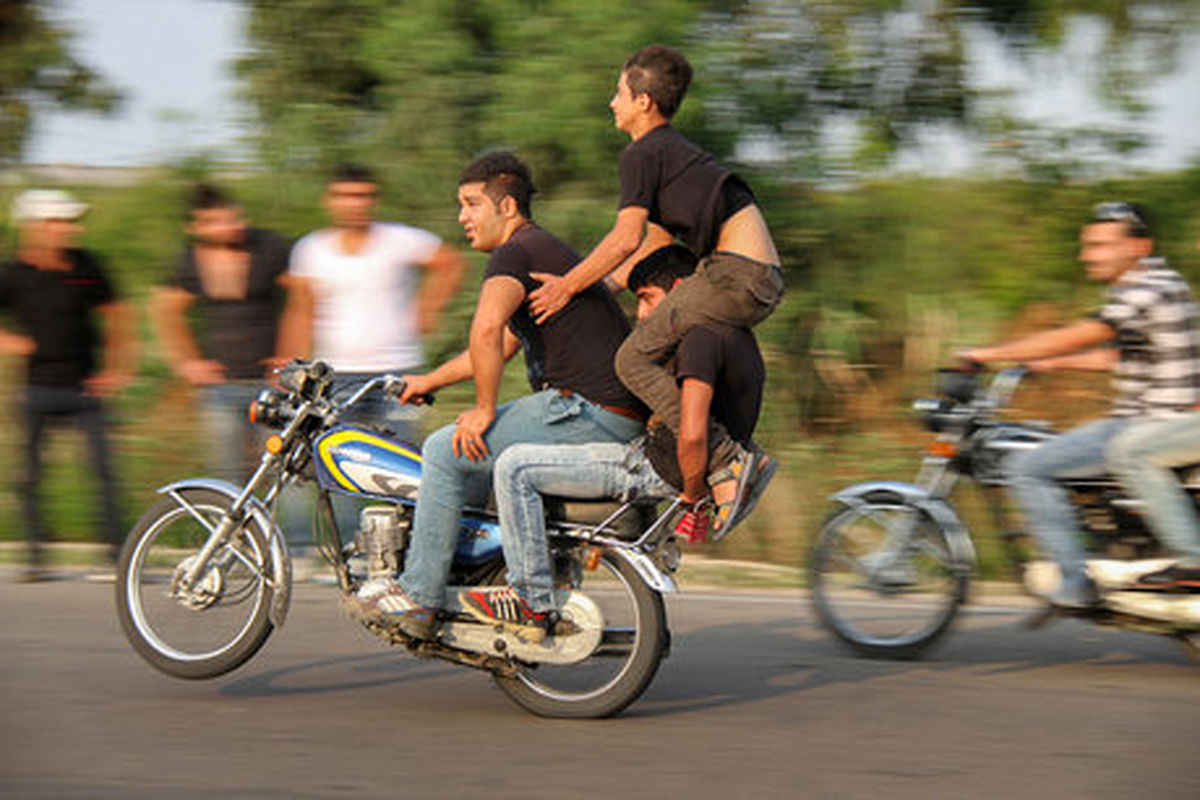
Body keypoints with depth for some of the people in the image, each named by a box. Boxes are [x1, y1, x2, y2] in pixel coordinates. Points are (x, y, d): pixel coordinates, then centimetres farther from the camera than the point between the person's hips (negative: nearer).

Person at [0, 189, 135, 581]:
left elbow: (116, 314, 14)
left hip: (84, 387, 1)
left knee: (104, 468, -8)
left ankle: (116, 552, -4)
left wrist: (118, 366, 8)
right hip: (39, 388, -1)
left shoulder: (85, 266, 2)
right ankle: (36, 554, 13)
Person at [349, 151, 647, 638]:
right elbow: (499, 345, 36)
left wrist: (485, 409, -17)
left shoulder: (517, 253, -9)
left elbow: (487, 329, -27)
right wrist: (429, 382, 38)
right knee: (474, 447, 26)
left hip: (587, 411, -11)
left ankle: (418, 596, -5)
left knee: (446, 451, -7)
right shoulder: (545, 251, 25)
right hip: (615, 417, 11)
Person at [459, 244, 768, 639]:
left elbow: (692, 436, -28)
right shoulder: (737, 334, 15)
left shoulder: (703, 337, -18)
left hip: (660, 471, -11)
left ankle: (532, 603, -9)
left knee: (515, 466, -12)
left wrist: (693, 497, -16)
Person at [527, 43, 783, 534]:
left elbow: (626, 239, -13)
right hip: (765, 278, 10)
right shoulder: (675, 150, 27)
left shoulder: (643, 154, -3)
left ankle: (727, 462, -18)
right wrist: (598, 290, 30)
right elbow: (657, 241, 31)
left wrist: (568, 287, -5)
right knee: (666, 354, 22)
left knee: (635, 359, -11)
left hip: (737, 271, -10)